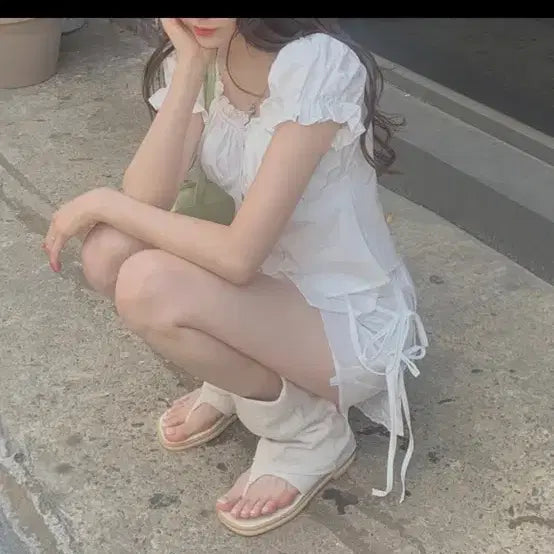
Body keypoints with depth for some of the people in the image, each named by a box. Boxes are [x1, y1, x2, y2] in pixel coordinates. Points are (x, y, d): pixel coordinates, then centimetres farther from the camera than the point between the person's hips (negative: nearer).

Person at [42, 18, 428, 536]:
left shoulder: (317, 65, -27)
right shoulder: (198, 56, -4)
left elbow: (239, 255, -29)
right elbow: (145, 203, -16)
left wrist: (102, 202, -19)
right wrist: (190, 65, -22)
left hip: (353, 321, -6)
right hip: (275, 288, 7)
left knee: (148, 285, -28)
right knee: (110, 251, -15)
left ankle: (309, 430, -3)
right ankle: (240, 375, 11)